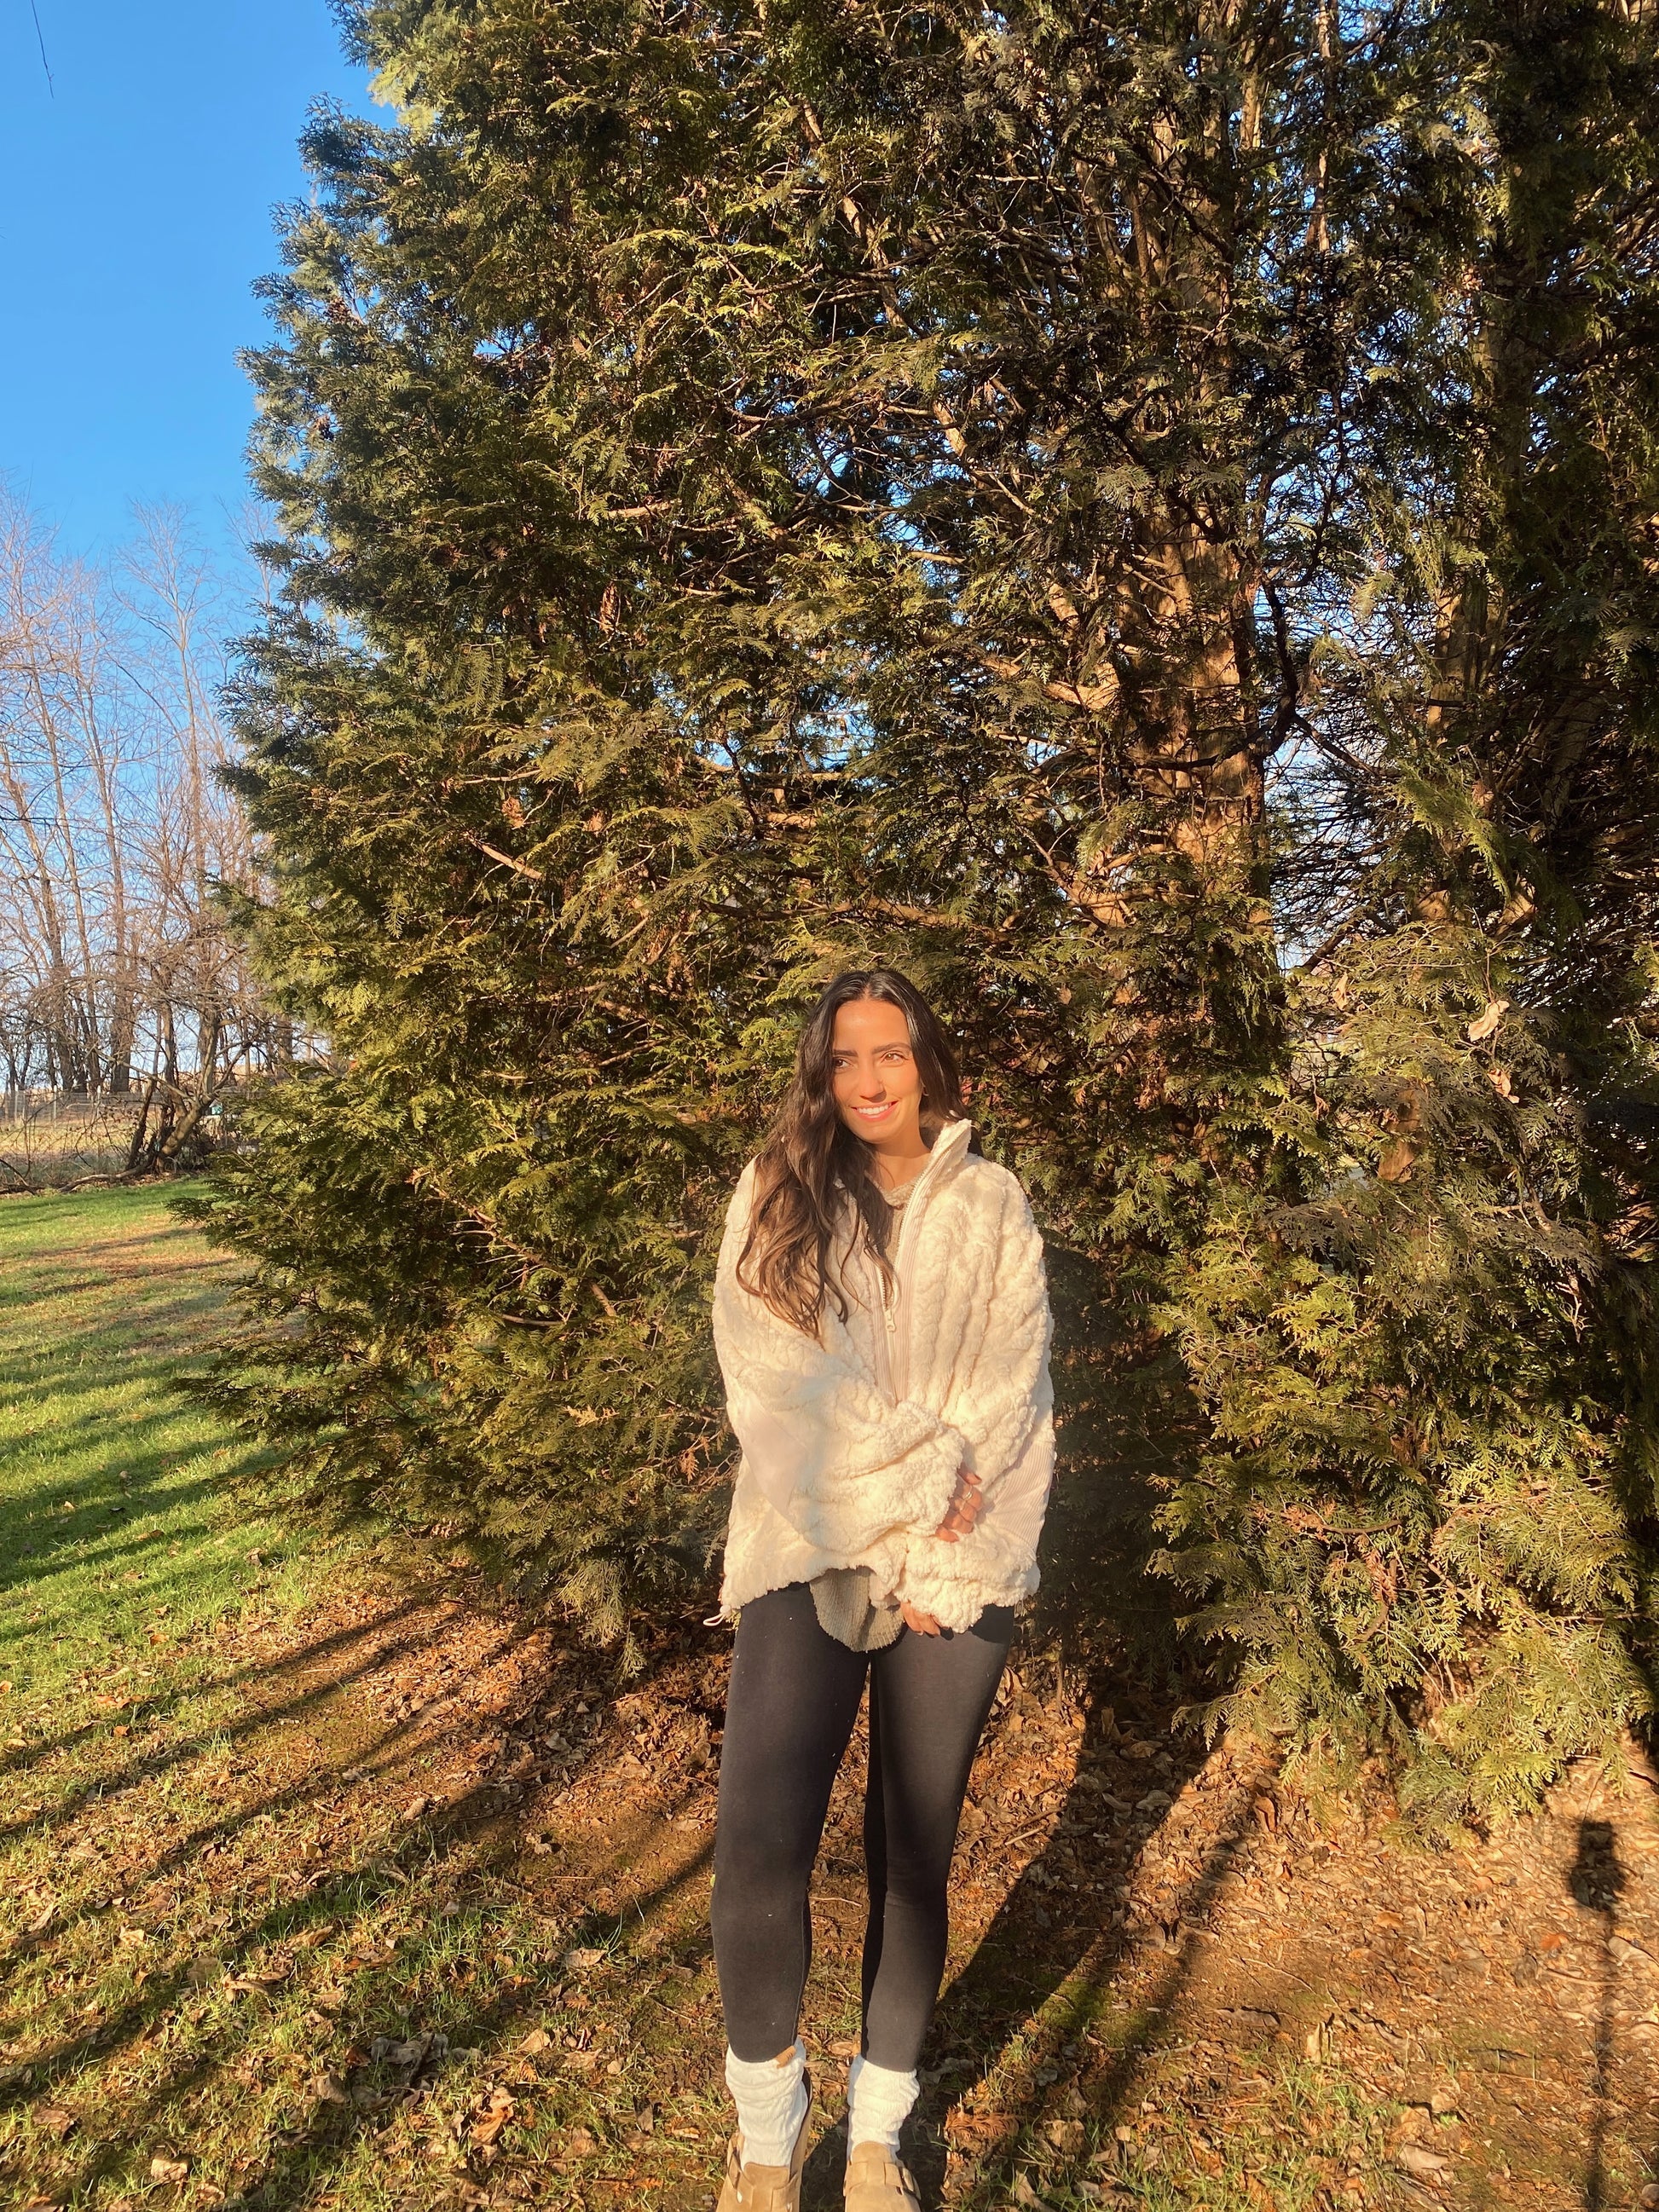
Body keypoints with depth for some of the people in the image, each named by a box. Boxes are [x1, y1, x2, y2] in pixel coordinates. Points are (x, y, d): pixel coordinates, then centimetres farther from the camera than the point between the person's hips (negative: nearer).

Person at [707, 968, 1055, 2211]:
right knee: (761, 1845, -14)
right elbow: (773, 1389, -4)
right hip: (807, 1552, -1)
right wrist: (912, 1489, -12)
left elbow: (1016, 1392, 1)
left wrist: (939, 1564, -8)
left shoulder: (991, 1205, 8)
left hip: (960, 1572, 1)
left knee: (917, 1856, 8)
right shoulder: (776, 1198, 5)